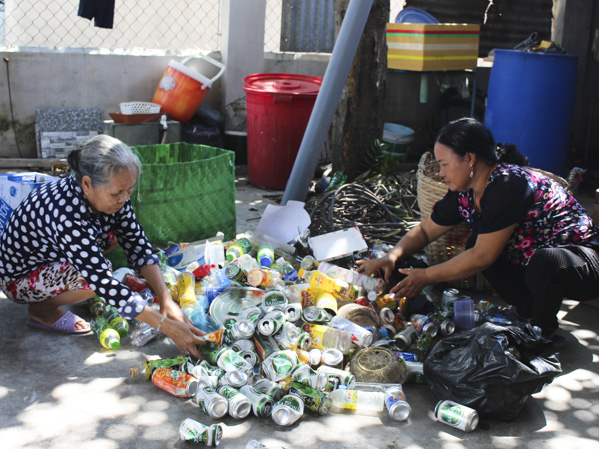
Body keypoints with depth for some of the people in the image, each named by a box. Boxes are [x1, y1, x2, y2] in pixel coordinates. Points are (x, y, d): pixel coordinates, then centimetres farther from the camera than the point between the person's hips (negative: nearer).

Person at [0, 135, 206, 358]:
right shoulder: (68, 215, -39)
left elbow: (138, 247, -10)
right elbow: (105, 285, -40)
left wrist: (167, 301, -22)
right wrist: (167, 327, -40)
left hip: (53, 256, 9)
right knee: (94, 276, -32)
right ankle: (42, 310, -4)